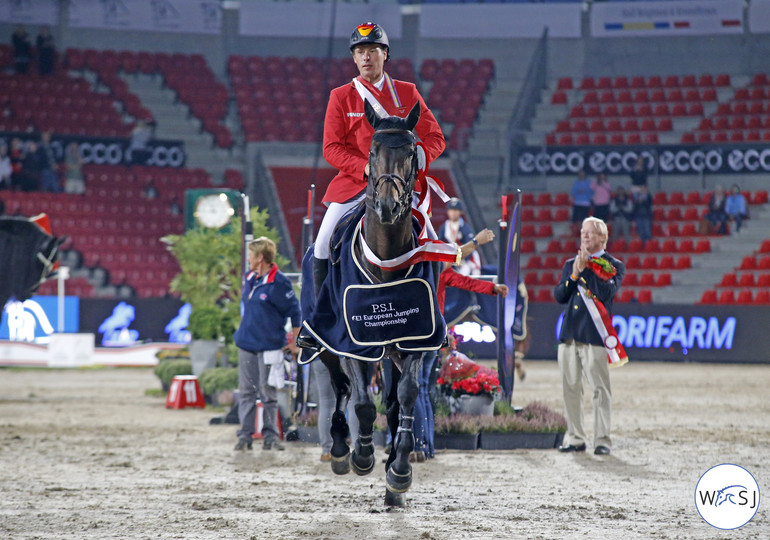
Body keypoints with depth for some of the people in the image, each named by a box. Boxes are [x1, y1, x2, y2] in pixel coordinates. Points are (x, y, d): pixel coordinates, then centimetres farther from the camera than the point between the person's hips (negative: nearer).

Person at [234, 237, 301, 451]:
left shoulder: (278, 283, -13)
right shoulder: (249, 278, 9)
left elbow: (295, 312, -8)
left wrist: (294, 343, -4)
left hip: (269, 346, -6)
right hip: (246, 345, 6)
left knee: (268, 393, 0)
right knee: (246, 392, 5)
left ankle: (270, 437, 7)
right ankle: (245, 436, 8)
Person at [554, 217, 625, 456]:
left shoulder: (613, 265, 5)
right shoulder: (570, 264, 19)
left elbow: (607, 292, -12)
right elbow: (559, 296, 10)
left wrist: (586, 268, -9)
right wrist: (574, 276, -4)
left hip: (594, 337, -5)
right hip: (569, 335, 5)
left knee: (600, 389, -8)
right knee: (571, 388, 5)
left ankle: (602, 440, -5)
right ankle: (575, 438, 11)